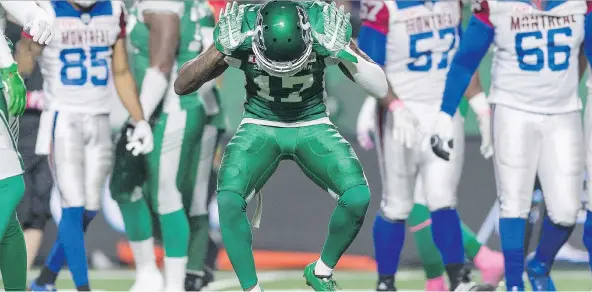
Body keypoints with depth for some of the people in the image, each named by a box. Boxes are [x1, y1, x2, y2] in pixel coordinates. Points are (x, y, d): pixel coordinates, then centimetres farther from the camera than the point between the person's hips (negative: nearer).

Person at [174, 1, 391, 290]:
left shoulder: (325, 29, -22)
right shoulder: (240, 32, -21)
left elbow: (380, 87, -16)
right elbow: (181, 86, -14)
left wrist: (350, 56, -32)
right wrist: (217, 53, -30)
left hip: (312, 126, 0)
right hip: (260, 126, 0)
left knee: (357, 198, -23)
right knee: (229, 200, -28)